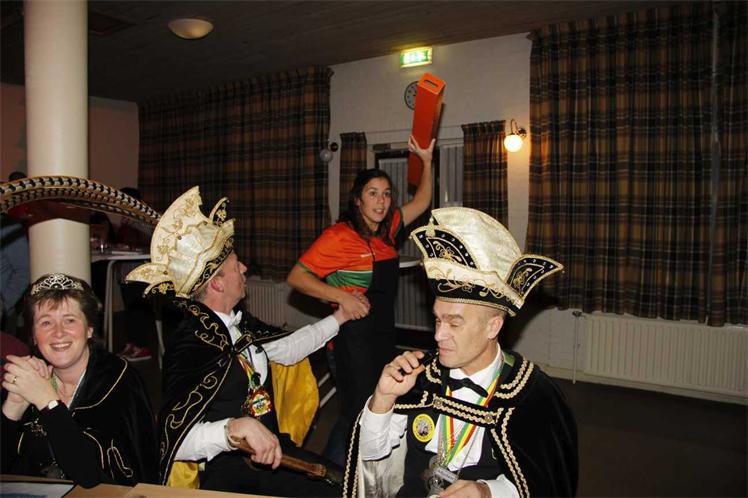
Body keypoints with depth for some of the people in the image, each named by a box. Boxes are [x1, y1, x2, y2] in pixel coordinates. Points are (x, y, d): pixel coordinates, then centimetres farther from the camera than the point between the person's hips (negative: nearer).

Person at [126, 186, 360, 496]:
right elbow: (176, 441, -28)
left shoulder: (238, 323, 3)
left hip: (268, 448, 8)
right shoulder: (190, 346, -22)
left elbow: (286, 349, 17)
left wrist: (338, 318, 21)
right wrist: (238, 428, -44)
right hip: (228, 472, -8)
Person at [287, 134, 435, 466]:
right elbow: (296, 277, -16)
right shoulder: (340, 236, -15)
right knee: (357, 414, -2)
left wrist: (427, 161, 13)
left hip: (384, 334, 8)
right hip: (353, 336, -8)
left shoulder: (386, 230, 7)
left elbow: (421, 203, 20)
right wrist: (342, 297, -23)